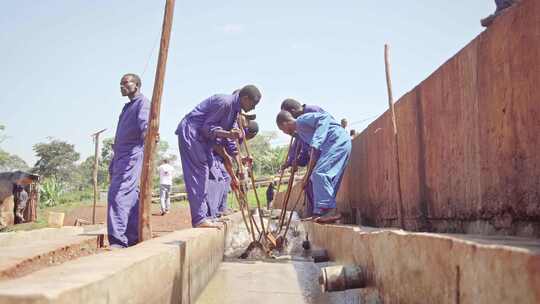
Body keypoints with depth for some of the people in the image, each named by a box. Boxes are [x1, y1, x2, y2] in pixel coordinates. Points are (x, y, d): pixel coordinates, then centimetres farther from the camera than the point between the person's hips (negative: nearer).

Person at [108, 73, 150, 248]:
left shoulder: (142, 103, -2)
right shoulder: (127, 107, 26)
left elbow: (144, 122, -23)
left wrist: (148, 133, -45)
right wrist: (114, 162, 30)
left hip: (133, 155, -10)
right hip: (120, 156, 10)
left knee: (119, 195, -21)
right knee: (130, 198, 7)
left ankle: (118, 241, -27)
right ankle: (133, 240, 9)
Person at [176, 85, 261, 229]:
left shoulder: (235, 110, 10)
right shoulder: (225, 102, -20)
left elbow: (230, 140, 13)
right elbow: (207, 128, -20)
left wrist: (240, 163, 10)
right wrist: (228, 134, -34)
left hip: (201, 137, 10)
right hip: (190, 132, -10)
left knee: (203, 173, 9)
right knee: (197, 174, -14)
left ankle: (203, 216, 13)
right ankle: (199, 219, -14)